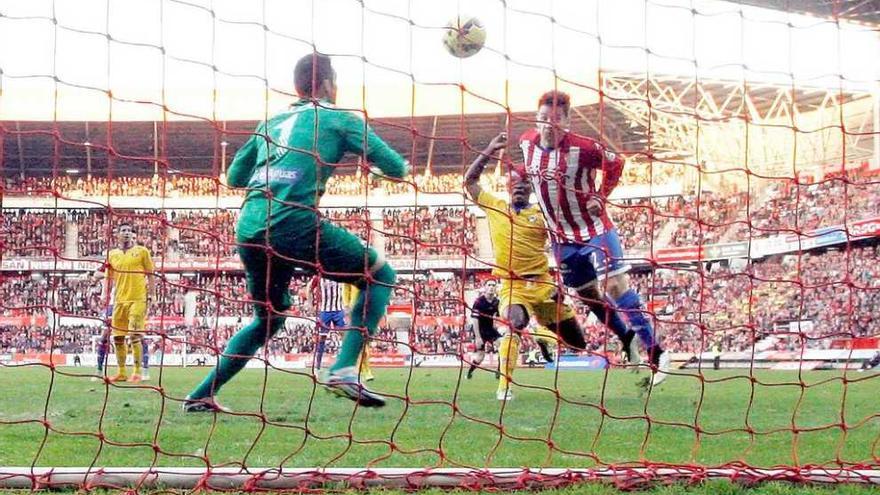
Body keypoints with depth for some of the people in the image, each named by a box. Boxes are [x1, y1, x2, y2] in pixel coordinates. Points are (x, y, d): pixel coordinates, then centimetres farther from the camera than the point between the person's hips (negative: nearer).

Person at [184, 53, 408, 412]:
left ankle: (201, 396, 24)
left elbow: (234, 177, 31)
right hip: (295, 224, -6)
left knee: (268, 318, 27)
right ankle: (343, 370, -8)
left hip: (249, 230, 6)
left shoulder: (271, 122, 26)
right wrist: (403, 166, 30)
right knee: (380, 275, 9)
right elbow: (396, 168, 7)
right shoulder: (338, 118, 10)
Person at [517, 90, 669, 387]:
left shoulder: (583, 148, -20)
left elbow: (615, 164, -5)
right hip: (561, 236, 6)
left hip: (594, 227, -6)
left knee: (615, 285, -15)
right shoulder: (526, 143, -4)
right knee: (587, 293, 13)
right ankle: (626, 338, 36)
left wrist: (601, 196, -11)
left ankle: (655, 352, -10)